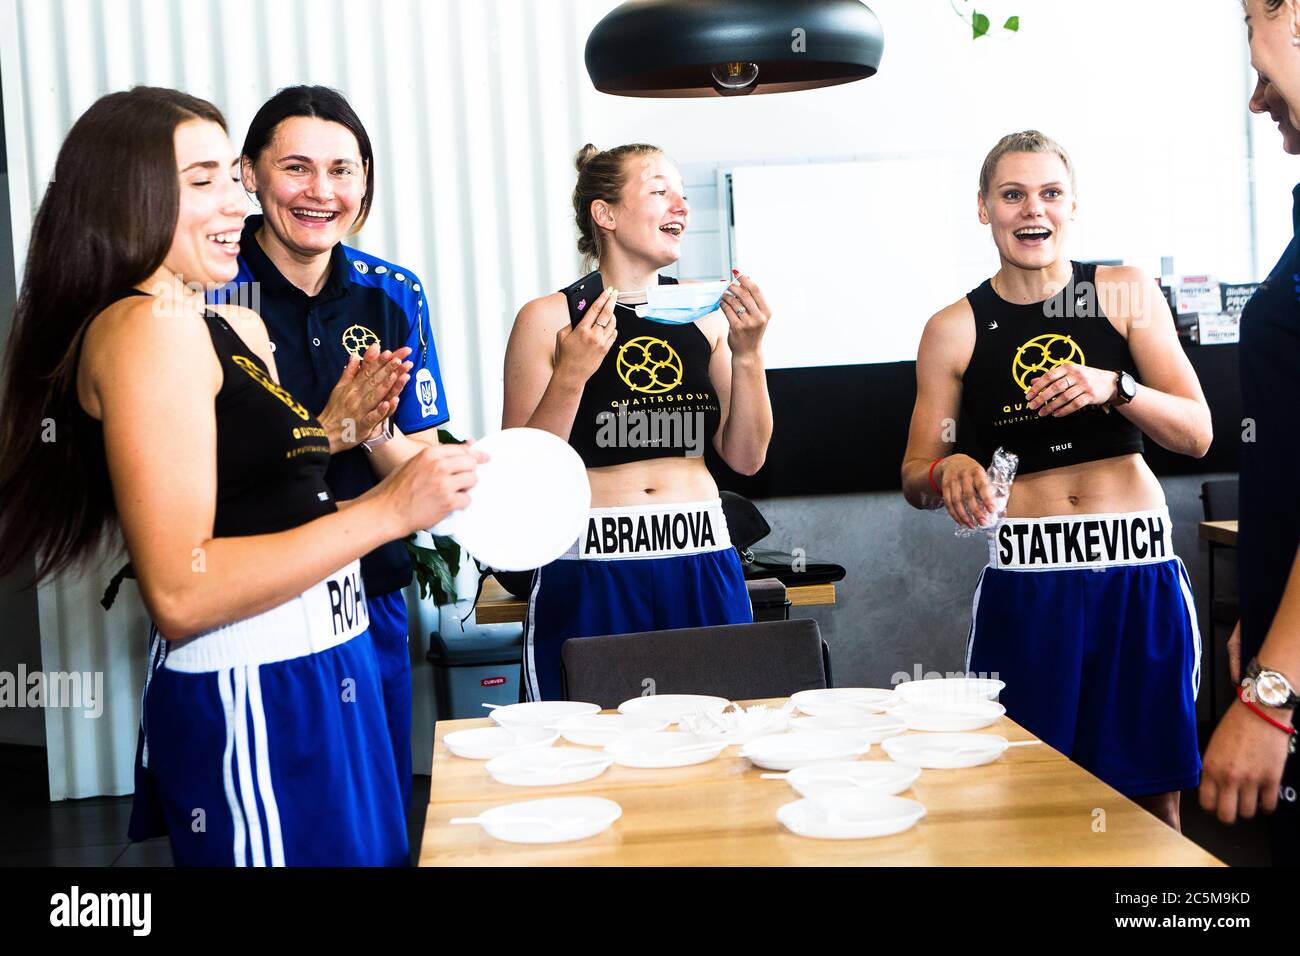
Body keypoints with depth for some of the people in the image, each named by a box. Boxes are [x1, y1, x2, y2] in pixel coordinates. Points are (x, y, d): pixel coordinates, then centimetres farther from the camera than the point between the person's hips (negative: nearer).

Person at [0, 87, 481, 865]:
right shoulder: (147, 326, -14)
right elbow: (180, 592, -22)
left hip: (314, 676, 9)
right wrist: (389, 510, -21)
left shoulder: (230, 327, 13)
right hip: (252, 695, -9)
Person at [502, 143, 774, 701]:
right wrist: (571, 374, -16)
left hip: (701, 566, 3)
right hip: (592, 569, -3)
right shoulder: (548, 319, -2)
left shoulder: (706, 314, 7)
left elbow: (746, 458, 8)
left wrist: (747, 355, -4)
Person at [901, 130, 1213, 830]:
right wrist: (947, 471, -17)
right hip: (1027, 579, 0)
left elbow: (1197, 435, 2)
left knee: (1154, 799, 3)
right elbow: (915, 477, 6)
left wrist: (1114, 387, -15)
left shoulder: (1127, 294, 5)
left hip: (1139, 569, 1)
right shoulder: (955, 329, 4)